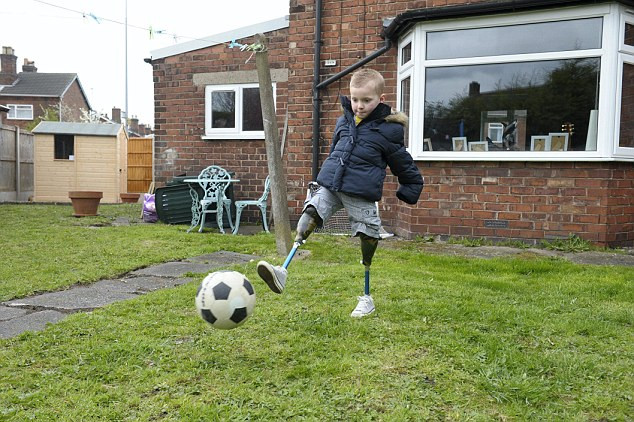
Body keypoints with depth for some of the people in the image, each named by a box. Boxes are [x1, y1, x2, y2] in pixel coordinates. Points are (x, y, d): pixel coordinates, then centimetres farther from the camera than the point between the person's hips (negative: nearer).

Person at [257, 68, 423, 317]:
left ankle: (366, 297, 21)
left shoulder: (388, 130, -3)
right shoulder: (343, 122, 12)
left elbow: (404, 166, 8)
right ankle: (283, 272, -28)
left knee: (368, 237, 2)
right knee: (311, 212, -19)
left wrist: (410, 190, 12)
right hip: (330, 186, 4)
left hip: (361, 194, -4)